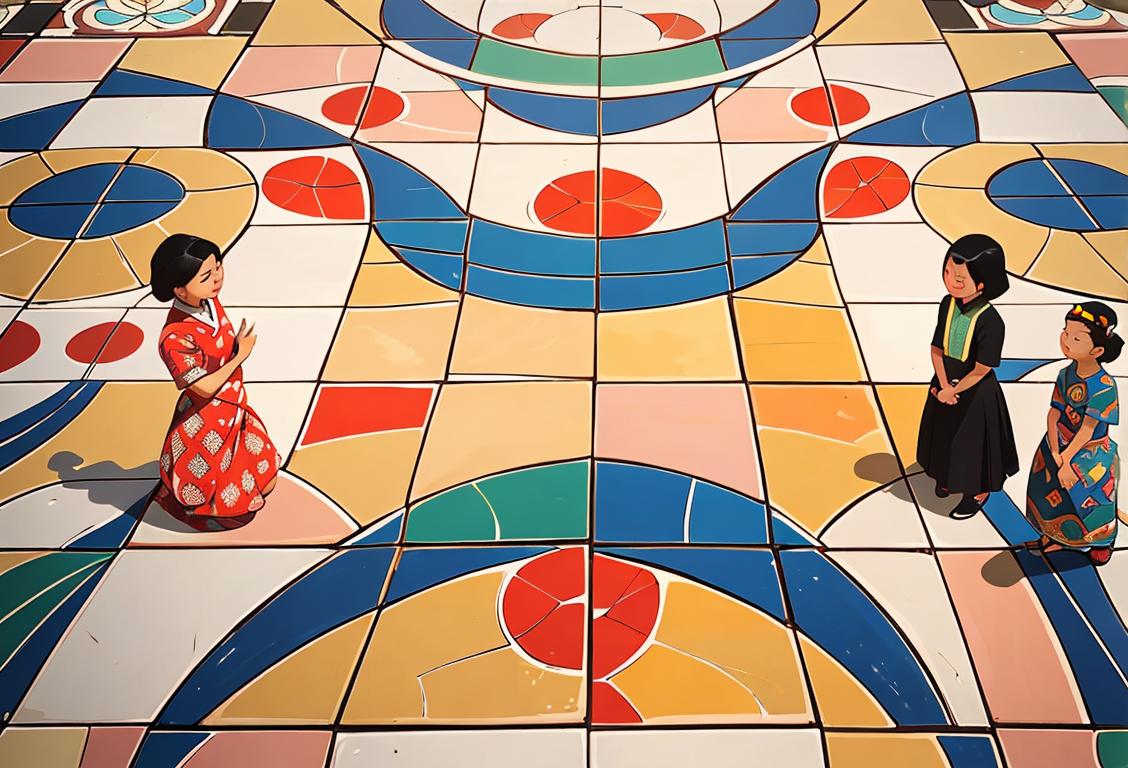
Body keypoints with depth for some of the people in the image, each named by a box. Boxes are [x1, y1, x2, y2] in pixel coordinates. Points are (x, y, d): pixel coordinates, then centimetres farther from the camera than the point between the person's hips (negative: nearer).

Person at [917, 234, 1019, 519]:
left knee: (972, 440, 14)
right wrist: (944, 386, -12)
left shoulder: (990, 321, -29)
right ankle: (949, 477, 51)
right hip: (946, 383, 6)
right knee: (945, 435, 24)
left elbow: (981, 370, -22)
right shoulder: (948, 304, -12)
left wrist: (952, 390, -12)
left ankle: (978, 492, 37)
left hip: (976, 392, -6)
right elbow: (937, 349, -4)